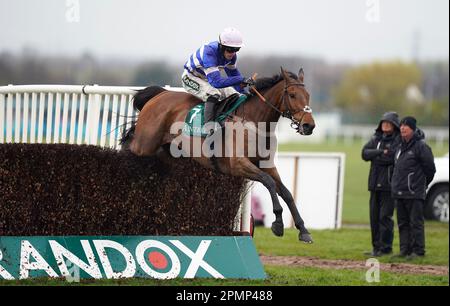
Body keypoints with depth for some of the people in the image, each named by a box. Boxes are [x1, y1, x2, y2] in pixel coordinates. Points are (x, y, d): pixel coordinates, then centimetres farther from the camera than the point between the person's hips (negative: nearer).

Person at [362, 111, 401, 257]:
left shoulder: (398, 140, -3)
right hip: (375, 183, 6)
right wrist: (382, 152, -11)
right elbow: (365, 153, 1)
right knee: (374, 216, 6)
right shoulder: (376, 138, 15)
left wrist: (375, 156, -4)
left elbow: (392, 157, -17)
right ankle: (376, 246, 12)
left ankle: (386, 247, -3)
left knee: (385, 216, -8)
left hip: (389, 184, -6)